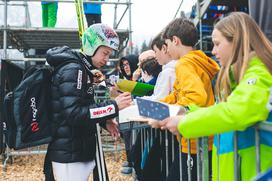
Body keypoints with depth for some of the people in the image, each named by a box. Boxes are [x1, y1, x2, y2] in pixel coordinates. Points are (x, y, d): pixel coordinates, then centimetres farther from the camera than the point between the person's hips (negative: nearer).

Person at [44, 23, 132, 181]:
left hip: (80, 152, 10)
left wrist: (104, 121, 4)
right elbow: (74, 114, -25)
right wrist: (114, 106, -23)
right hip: (70, 155, -10)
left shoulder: (81, 69, 13)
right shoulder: (72, 70, -17)